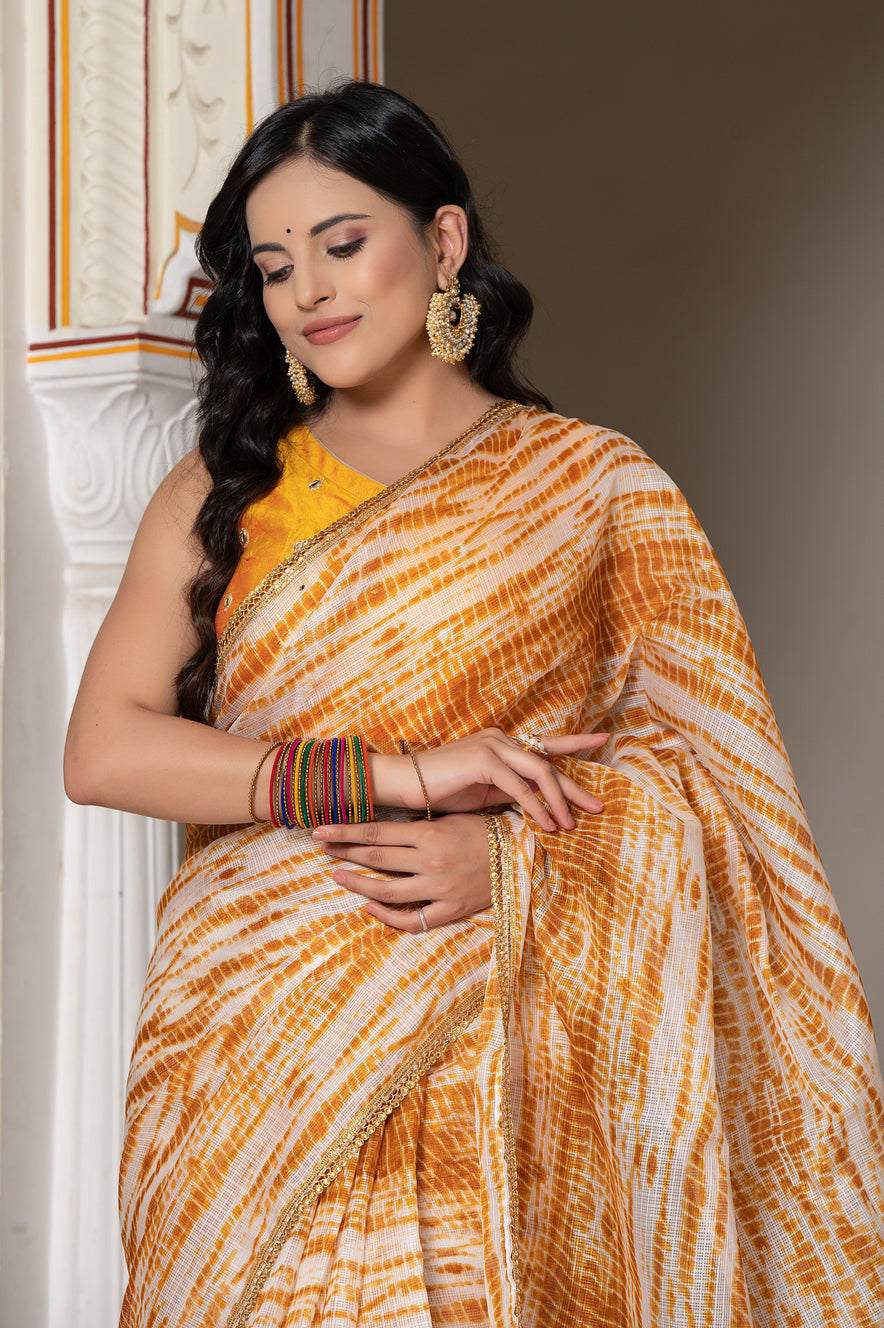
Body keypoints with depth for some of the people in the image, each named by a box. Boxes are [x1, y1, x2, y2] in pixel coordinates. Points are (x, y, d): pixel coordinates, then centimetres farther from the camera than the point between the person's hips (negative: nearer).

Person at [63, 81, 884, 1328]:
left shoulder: (595, 486, 4)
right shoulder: (223, 485, 8)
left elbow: (702, 764, 1)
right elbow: (101, 749, -4)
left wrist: (512, 862, -18)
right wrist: (396, 774, -15)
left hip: (495, 1061, -1)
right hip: (253, 1054, 1)